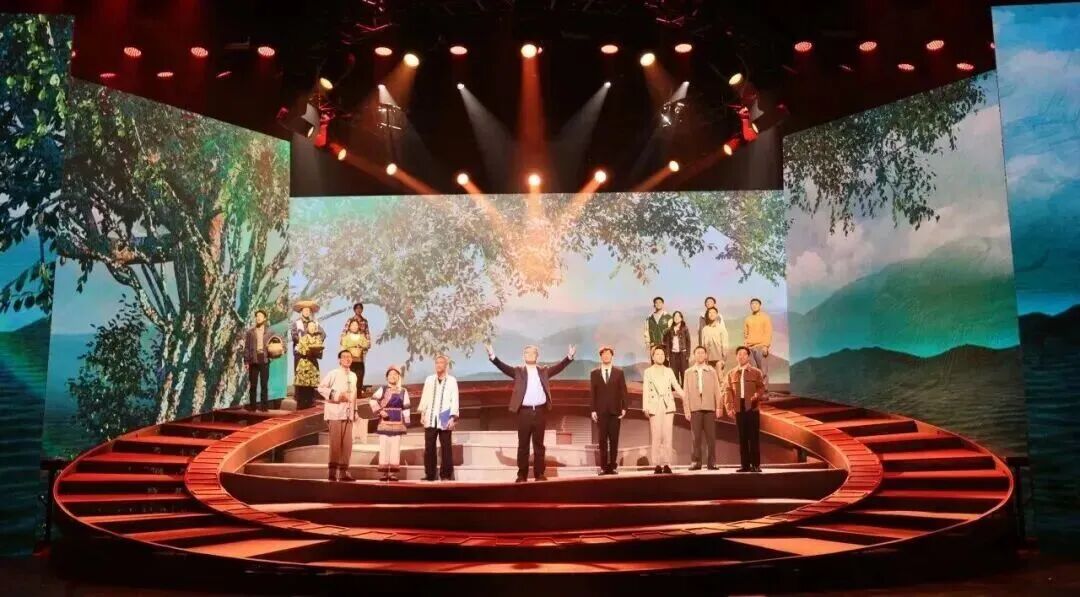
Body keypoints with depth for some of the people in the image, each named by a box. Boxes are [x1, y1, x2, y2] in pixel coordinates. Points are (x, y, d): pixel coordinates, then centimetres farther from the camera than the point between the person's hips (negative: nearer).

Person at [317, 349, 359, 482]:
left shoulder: (353, 376, 14)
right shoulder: (333, 374, -5)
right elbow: (321, 388, -10)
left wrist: (355, 411, 15)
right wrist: (337, 395, -17)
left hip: (348, 413, 6)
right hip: (335, 412, -6)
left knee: (347, 443, 4)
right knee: (335, 442, -6)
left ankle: (343, 471, 10)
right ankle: (332, 471, 2)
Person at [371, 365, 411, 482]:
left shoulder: (403, 391, 8)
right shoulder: (383, 389, 3)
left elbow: (406, 408, 9)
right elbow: (373, 401, -7)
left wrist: (406, 422, 4)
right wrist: (380, 411, -20)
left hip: (397, 423, 1)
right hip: (384, 422, -1)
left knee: (395, 447, 0)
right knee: (384, 446, -2)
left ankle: (393, 472, 3)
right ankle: (384, 472, 2)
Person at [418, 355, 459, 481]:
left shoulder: (452, 380, 3)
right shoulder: (429, 379, 12)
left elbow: (454, 400, -1)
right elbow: (424, 397, 10)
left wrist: (453, 417, -10)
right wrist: (422, 413, 1)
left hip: (445, 419, -2)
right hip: (430, 419, 2)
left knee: (446, 447, 0)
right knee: (429, 447, 3)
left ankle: (446, 475, 5)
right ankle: (429, 474, 9)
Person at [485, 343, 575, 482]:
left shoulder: (544, 371, 11)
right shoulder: (518, 371, 6)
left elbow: (558, 367, 2)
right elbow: (504, 367, -5)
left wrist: (569, 356, -12)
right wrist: (493, 356, -20)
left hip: (540, 411, 1)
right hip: (524, 411, -1)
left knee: (539, 444, 6)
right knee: (523, 444, 3)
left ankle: (539, 474, 11)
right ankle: (522, 474, 7)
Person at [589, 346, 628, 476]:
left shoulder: (619, 372, 7)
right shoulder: (594, 373, 8)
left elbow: (623, 391, 4)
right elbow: (592, 392, 5)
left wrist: (624, 408, -5)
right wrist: (593, 410, -3)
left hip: (615, 410, 0)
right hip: (601, 411, 0)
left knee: (614, 440, 0)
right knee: (603, 440, 1)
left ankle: (612, 466, 3)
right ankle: (604, 466, 3)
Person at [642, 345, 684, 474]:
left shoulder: (669, 371, 14)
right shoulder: (648, 372, 8)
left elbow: (676, 386, 8)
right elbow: (645, 391, 3)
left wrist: (686, 397, -8)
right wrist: (645, 408, -6)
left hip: (668, 406, 2)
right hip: (654, 407, -1)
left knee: (667, 436, -3)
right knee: (656, 437, -4)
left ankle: (667, 464, 0)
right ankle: (657, 465, 0)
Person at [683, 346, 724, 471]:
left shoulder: (712, 371, 8)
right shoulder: (688, 372, 9)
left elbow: (717, 390, 6)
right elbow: (686, 392, 5)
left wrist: (719, 407, 0)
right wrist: (686, 409, 0)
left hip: (709, 407, 0)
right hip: (695, 408, 0)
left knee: (710, 436, 0)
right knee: (696, 437, -1)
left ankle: (712, 462, 5)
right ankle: (696, 462, 4)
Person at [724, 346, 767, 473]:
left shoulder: (756, 372, 6)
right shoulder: (731, 373, 11)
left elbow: (761, 387, -1)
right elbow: (728, 390, 6)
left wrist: (756, 396, -21)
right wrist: (729, 406, -5)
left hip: (752, 408, -2)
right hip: (739, 408, 2)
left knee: (754, 437, -2)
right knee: (742, 438, 4)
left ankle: (756, 465, 3)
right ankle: (745, 465, 8)